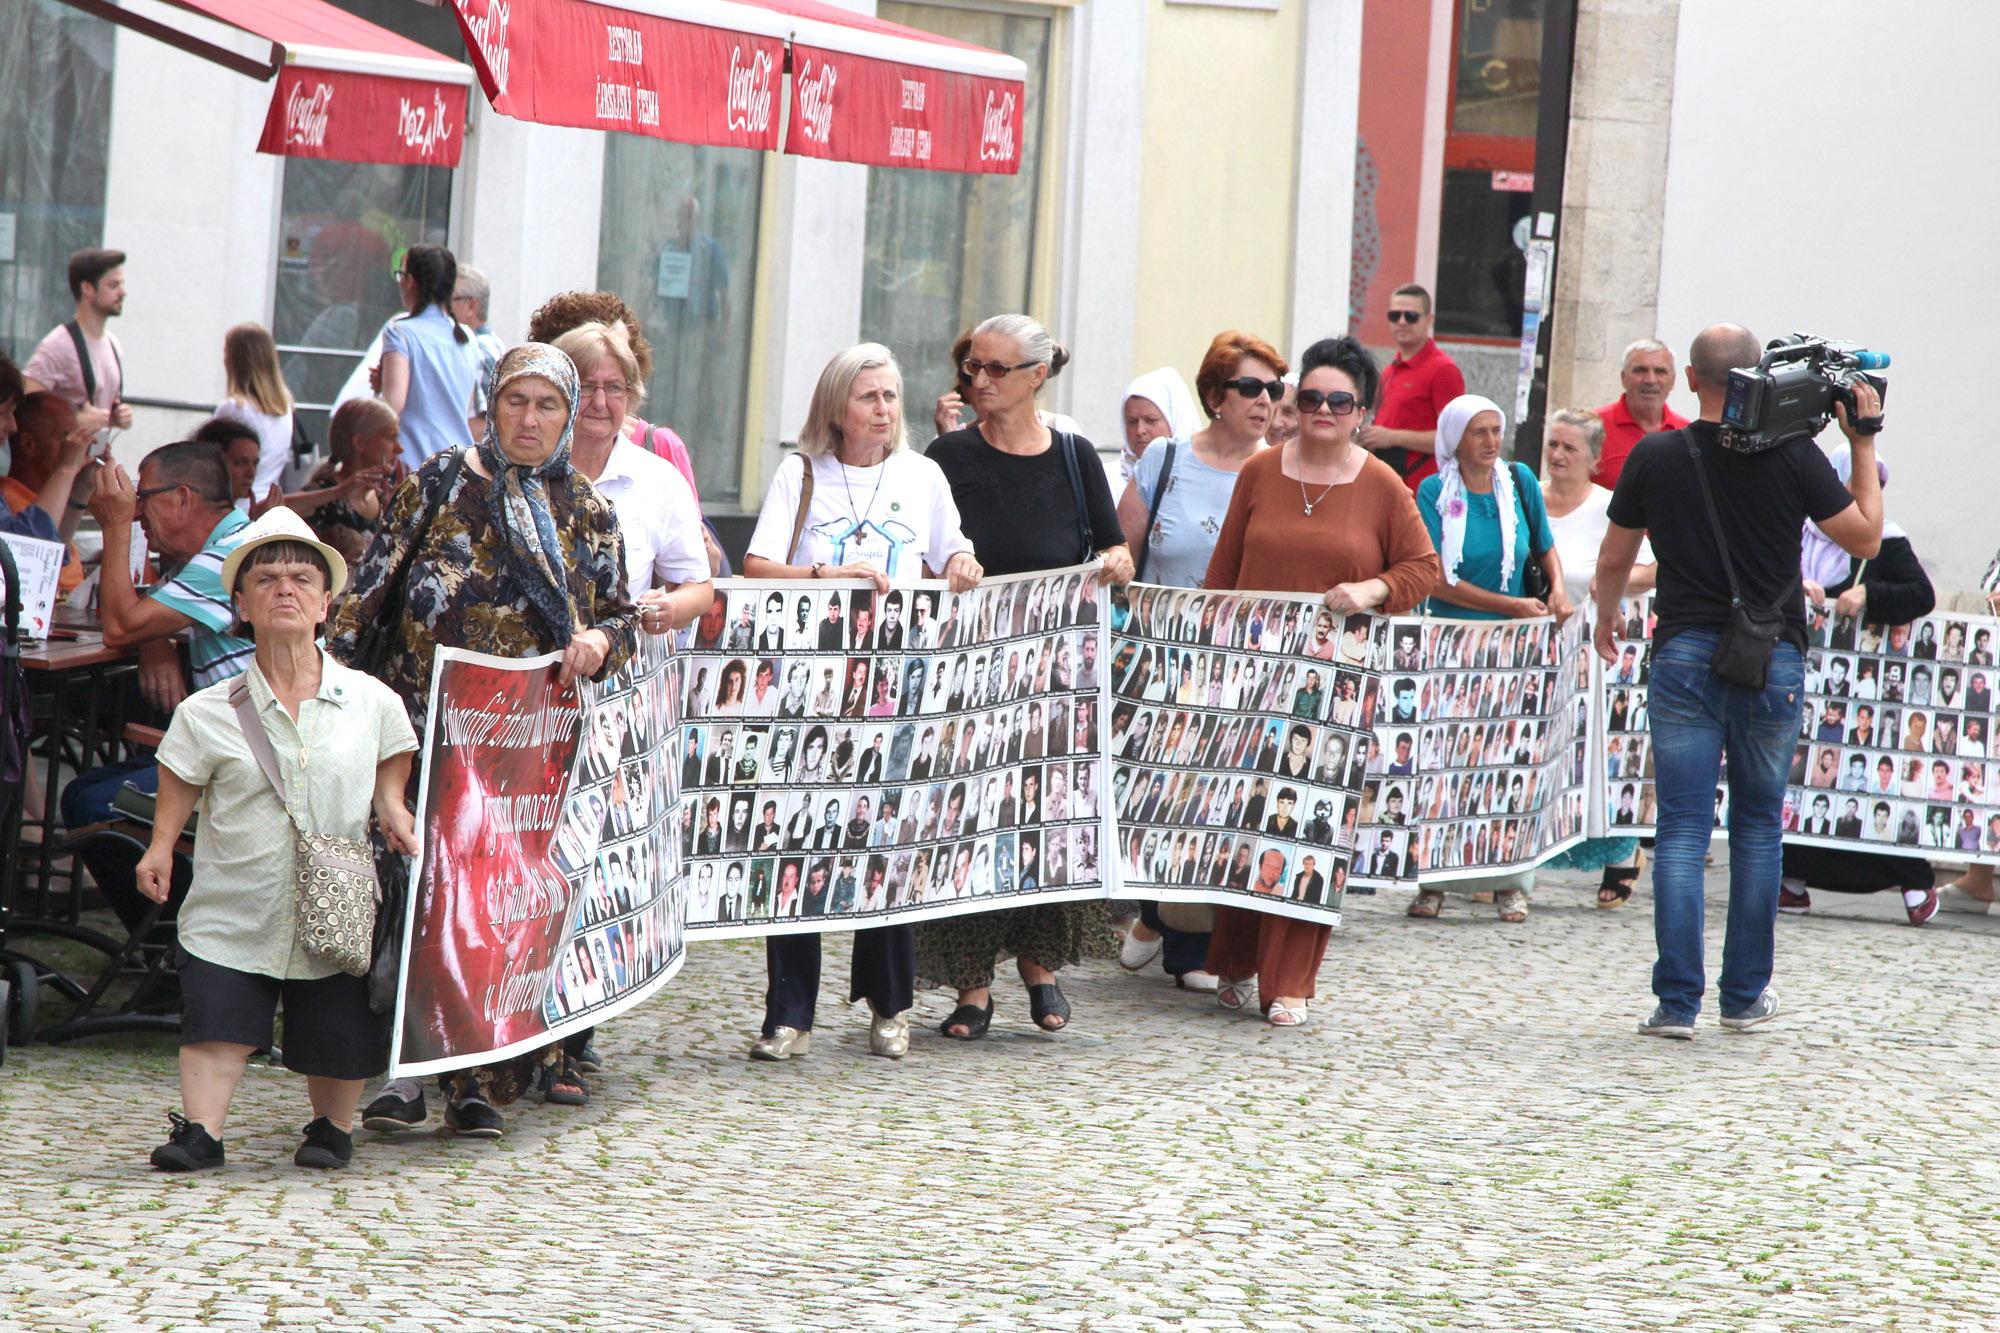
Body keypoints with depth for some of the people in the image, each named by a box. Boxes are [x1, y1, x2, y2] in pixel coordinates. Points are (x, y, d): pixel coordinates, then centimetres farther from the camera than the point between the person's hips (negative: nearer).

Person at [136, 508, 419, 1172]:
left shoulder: (373, 703, 3)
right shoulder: (207, 714, 0)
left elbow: (388, 792, 15)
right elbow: (175, 804, 5)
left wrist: (397, 821, -1)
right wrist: (159, 853, -8)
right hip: (233, 911, -1)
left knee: (338, 1031, 5)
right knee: (215, 1019, -12)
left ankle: (332, 1129, 26)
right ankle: (200, 1131, -6)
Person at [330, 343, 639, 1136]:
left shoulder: (588, 514, 12)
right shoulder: (438, 487, 4)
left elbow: (624, 617, 15)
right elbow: (371, 588, 1)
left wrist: (601, 641, -8)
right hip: (430, 727, -3)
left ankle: (478, 1080, 7)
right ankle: (406, 1071, -8)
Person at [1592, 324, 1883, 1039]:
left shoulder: (1654, 456, -1)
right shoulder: (1794, 456, -5)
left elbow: (1614, 558, 9)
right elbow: (1866, 536, 4)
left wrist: (1605, 619, 28)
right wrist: (1864, 443, 10)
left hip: (1685, 656, 0)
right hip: (1774, 660, 0)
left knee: (1681, 831, 1)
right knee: (1758, 827, 13)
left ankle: (1678, 1001, -6)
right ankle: (1745, 996, 17)